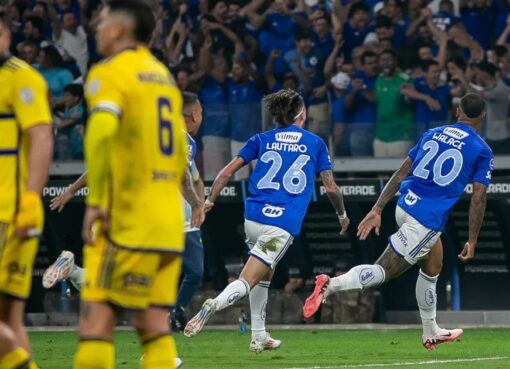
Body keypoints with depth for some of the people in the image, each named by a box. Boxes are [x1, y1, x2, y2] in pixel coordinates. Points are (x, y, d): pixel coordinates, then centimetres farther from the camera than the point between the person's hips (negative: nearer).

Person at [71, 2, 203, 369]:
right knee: (155, 325, 5)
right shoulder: (164, 75, 19)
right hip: (168, 222, 8)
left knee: (97, 319, -10)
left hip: (126, 219, -8)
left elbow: (101, 132, -23)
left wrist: (96, 200, -22)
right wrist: (192, 197, 38)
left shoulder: (110, 73, -5)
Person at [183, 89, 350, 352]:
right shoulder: (315, 143, 10)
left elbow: (228, 171, 5)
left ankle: (258, 337, 26)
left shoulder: (261, 140, 13)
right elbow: (330, 187, 10)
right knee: (247, 282, -9)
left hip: (253, 218, 4)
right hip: (284, 225, -4)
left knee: (265, 273, 27)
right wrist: (342, 215, 26)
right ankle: (214, 305, -39)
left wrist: (209, 201, 12)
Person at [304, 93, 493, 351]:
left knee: (432, 267, 25)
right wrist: (472, 241, 2)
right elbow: (478, 198, -5)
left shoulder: (433, 134, 13)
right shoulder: (482, 151, -2)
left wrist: (378, 209, 11)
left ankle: (430, 332, 36)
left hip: (405, 207, 7)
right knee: (383, 272, -7)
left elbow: (401, 173, 11)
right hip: (427, 221, -7)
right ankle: (331, 285, -29)